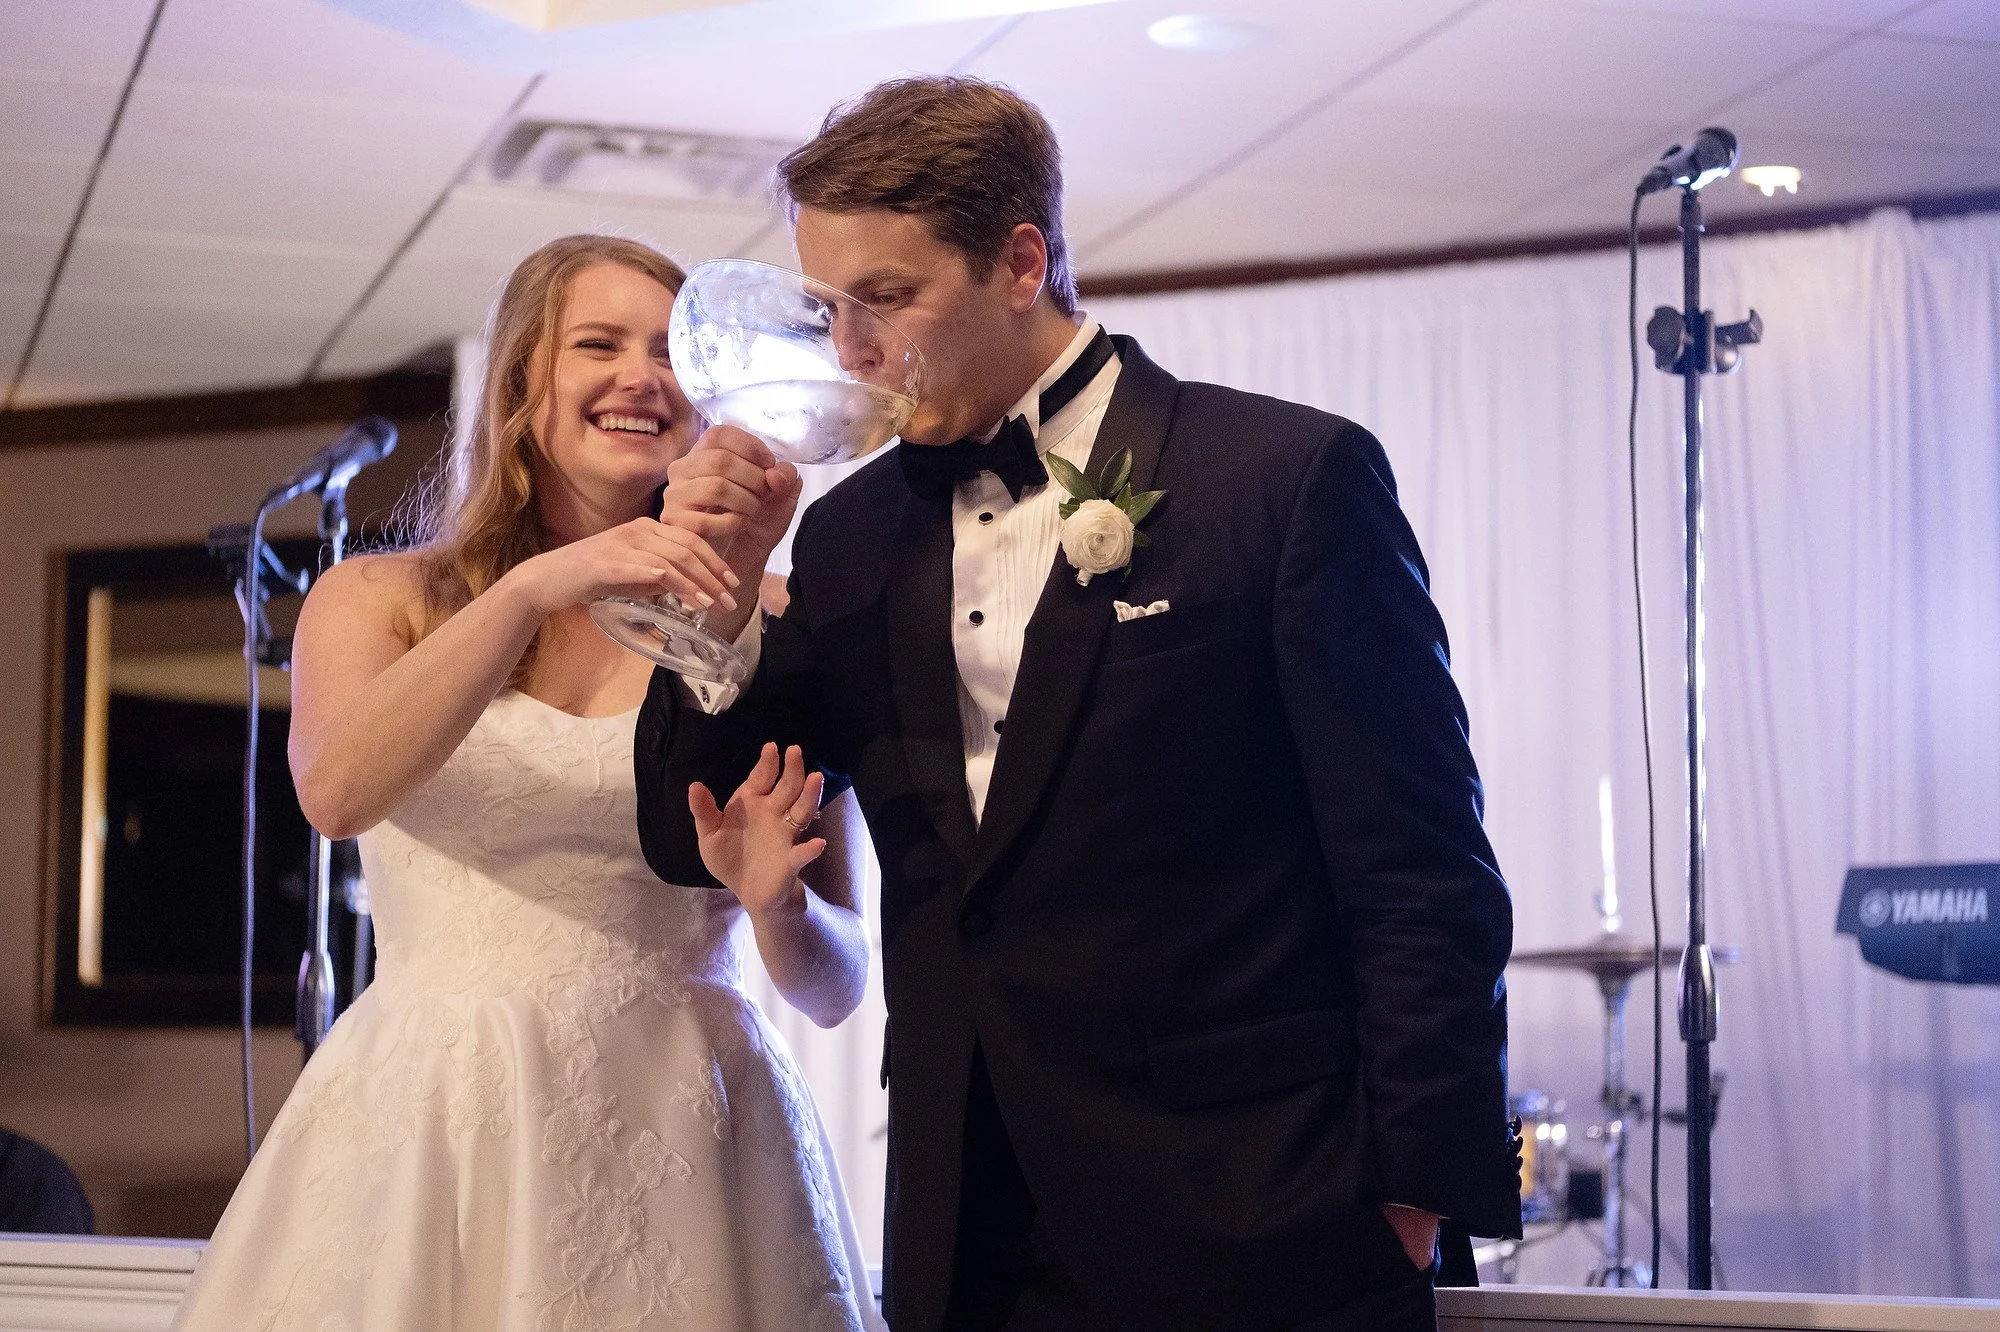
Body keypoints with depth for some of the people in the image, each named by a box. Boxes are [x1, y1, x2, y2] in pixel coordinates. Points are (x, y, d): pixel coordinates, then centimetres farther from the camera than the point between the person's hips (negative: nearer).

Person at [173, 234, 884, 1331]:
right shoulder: (382, 599, 7)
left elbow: (835, 987, 5)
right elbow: (338, 790, -16)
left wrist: (775, 905, -16)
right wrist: (534, 588, -25)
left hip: (679, 1137, 0)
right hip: (430, 1135, 0)